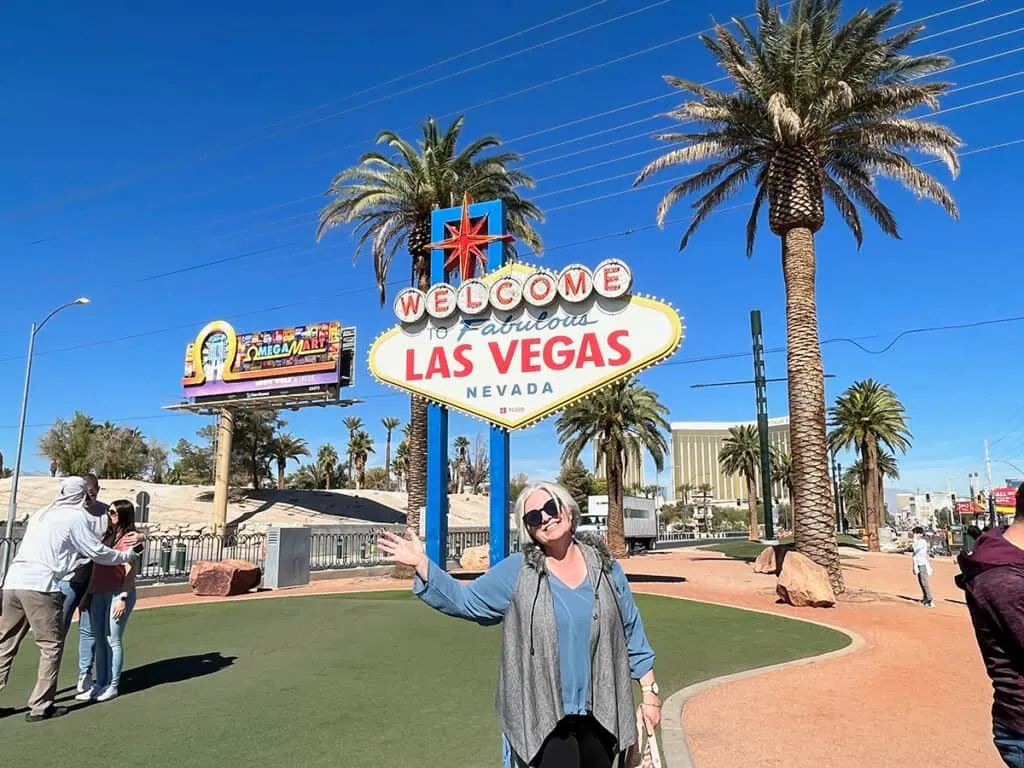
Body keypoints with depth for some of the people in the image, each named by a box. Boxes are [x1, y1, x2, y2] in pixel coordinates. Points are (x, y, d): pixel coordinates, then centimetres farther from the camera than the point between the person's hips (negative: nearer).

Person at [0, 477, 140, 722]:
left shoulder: (41, 514, 21)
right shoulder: (75, 518, -1)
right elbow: (98, 553, 2)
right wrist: (128, 554, 18)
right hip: (41, 585, -7)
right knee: (51, 645, 4)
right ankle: (40, 706, 7)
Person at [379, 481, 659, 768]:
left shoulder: (605, 566, 1)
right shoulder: (516, 571, -7)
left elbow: (632, 632, 8)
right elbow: (464, 600, -7)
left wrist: (649, 692, 8)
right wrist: (421, 564, -19)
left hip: (599, 714, 3)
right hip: (546, 716, -3)